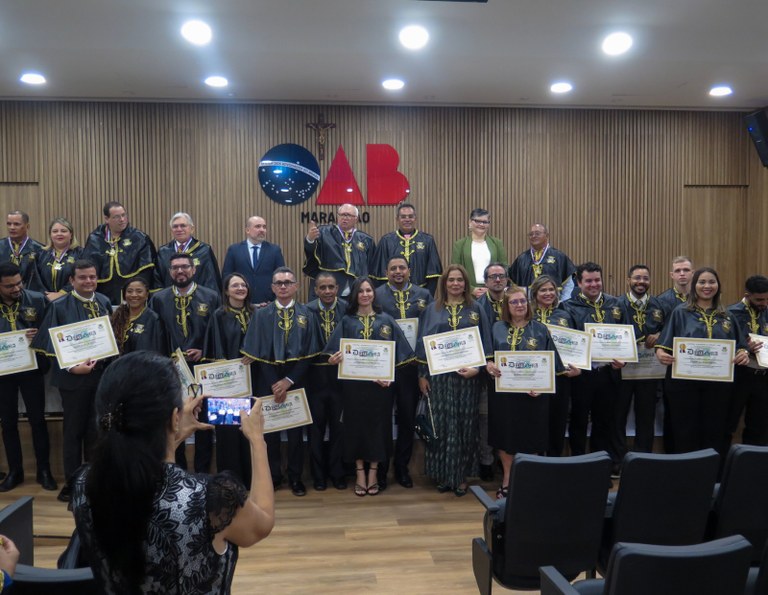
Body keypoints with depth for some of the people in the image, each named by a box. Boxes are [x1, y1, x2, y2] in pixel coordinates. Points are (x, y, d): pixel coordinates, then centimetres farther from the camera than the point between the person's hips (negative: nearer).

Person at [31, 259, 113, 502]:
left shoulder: (104, 302, 6)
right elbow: (53, 344, -9)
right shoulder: (60, 306, -8)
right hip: (74, 377, -4)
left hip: (102, 374, 4)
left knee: (97, 428, 11)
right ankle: (72, 481, 20)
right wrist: (72, 367, -20)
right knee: (74, 429, 7)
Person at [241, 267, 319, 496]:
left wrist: (289, 380, -11)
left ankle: (295, 477, 20)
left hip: (295, 380, 0)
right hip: (268, 380, 0)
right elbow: (257, 353, -3)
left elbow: (309, 352, -3)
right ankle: (273, 475, 23)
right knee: (270, 428, 8)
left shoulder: (305, 314, 1)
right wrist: (274, 385, -10)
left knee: (295, 428, 7)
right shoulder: (261, 315, 1)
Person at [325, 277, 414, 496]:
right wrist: (334, 359, -22)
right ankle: (360, 472, 15)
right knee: (356, 424, 4)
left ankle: (374, 472, 16)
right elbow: (335, 352, 2)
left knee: (377, 424, 4)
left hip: (380, 382, 0)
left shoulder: (386, 320, 5)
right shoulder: (347, 321, 5)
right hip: (353, 383, 0)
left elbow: (397, 352, 1)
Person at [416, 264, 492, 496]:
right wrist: (422, 375, 1)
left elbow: (485, 343, 5)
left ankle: (461, 475, 14)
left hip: (468, 376, 0)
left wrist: (478, 368, -9)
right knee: (441, 423, 1)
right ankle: (442, 474, 13)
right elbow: (423, 342, 7)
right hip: (439, 375, 0)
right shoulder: (433, 310, 8)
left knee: (465, 424, 3)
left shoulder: (476, 310, 7)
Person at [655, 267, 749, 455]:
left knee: (714, 431, 7)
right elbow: (663, 345, -2)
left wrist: (743, 354, -11)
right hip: (684, 381, -2)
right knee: (686, 432, 1)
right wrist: (661, 354, -24)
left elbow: (740, 346, 12)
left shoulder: (727, 317, 12)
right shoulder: (680, 313, 3)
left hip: (718, 382, 3)